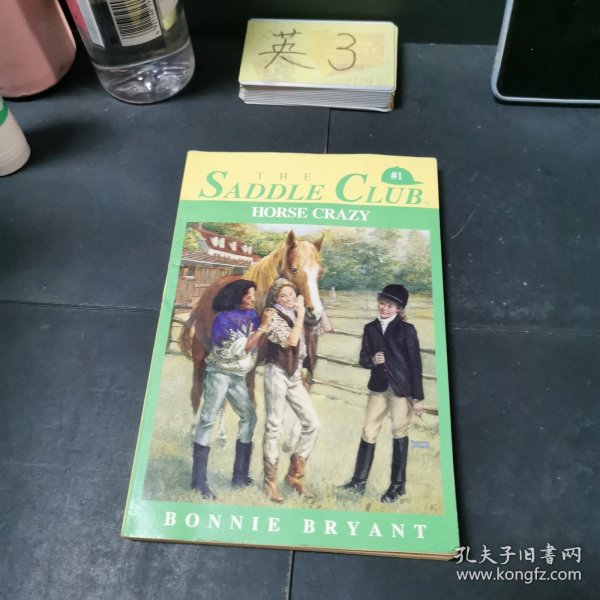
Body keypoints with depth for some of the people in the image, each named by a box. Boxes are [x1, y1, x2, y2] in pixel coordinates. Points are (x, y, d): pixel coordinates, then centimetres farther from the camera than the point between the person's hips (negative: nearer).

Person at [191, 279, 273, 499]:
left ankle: (240, 475, 13)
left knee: (249, 417, 5)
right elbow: (241, 348, -16)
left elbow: (259, 344, -2)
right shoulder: (224, 318, -11)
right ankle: (199, 480, -5)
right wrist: (262, 328, -18)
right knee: (208, 419, -6)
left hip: (238, 376, 7)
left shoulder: (252, 315, 5)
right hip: (220, 373, -6)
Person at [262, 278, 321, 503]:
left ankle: (295, 474, 14)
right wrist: (300, 315, -10)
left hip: (295, 375, 6)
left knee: (312, 424, 1)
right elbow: (290, 340, -17)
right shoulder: (273, 316, -5)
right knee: (274, 426, -2)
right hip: (278, 373, -6)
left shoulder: (298, 316, 14)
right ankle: (270, 481, 7)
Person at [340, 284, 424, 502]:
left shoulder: (406, 329, -7)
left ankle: (398, 485, 18)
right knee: (368, 432, 7)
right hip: (379, 387, 4)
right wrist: (372, 360, -18)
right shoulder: (370, 328, 5)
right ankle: (359, 481, 17)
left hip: (402, 388, -4)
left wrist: (417, 396, -10)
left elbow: (415, 363, -8)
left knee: (399, 433, 4)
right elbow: (363, 358, 7)